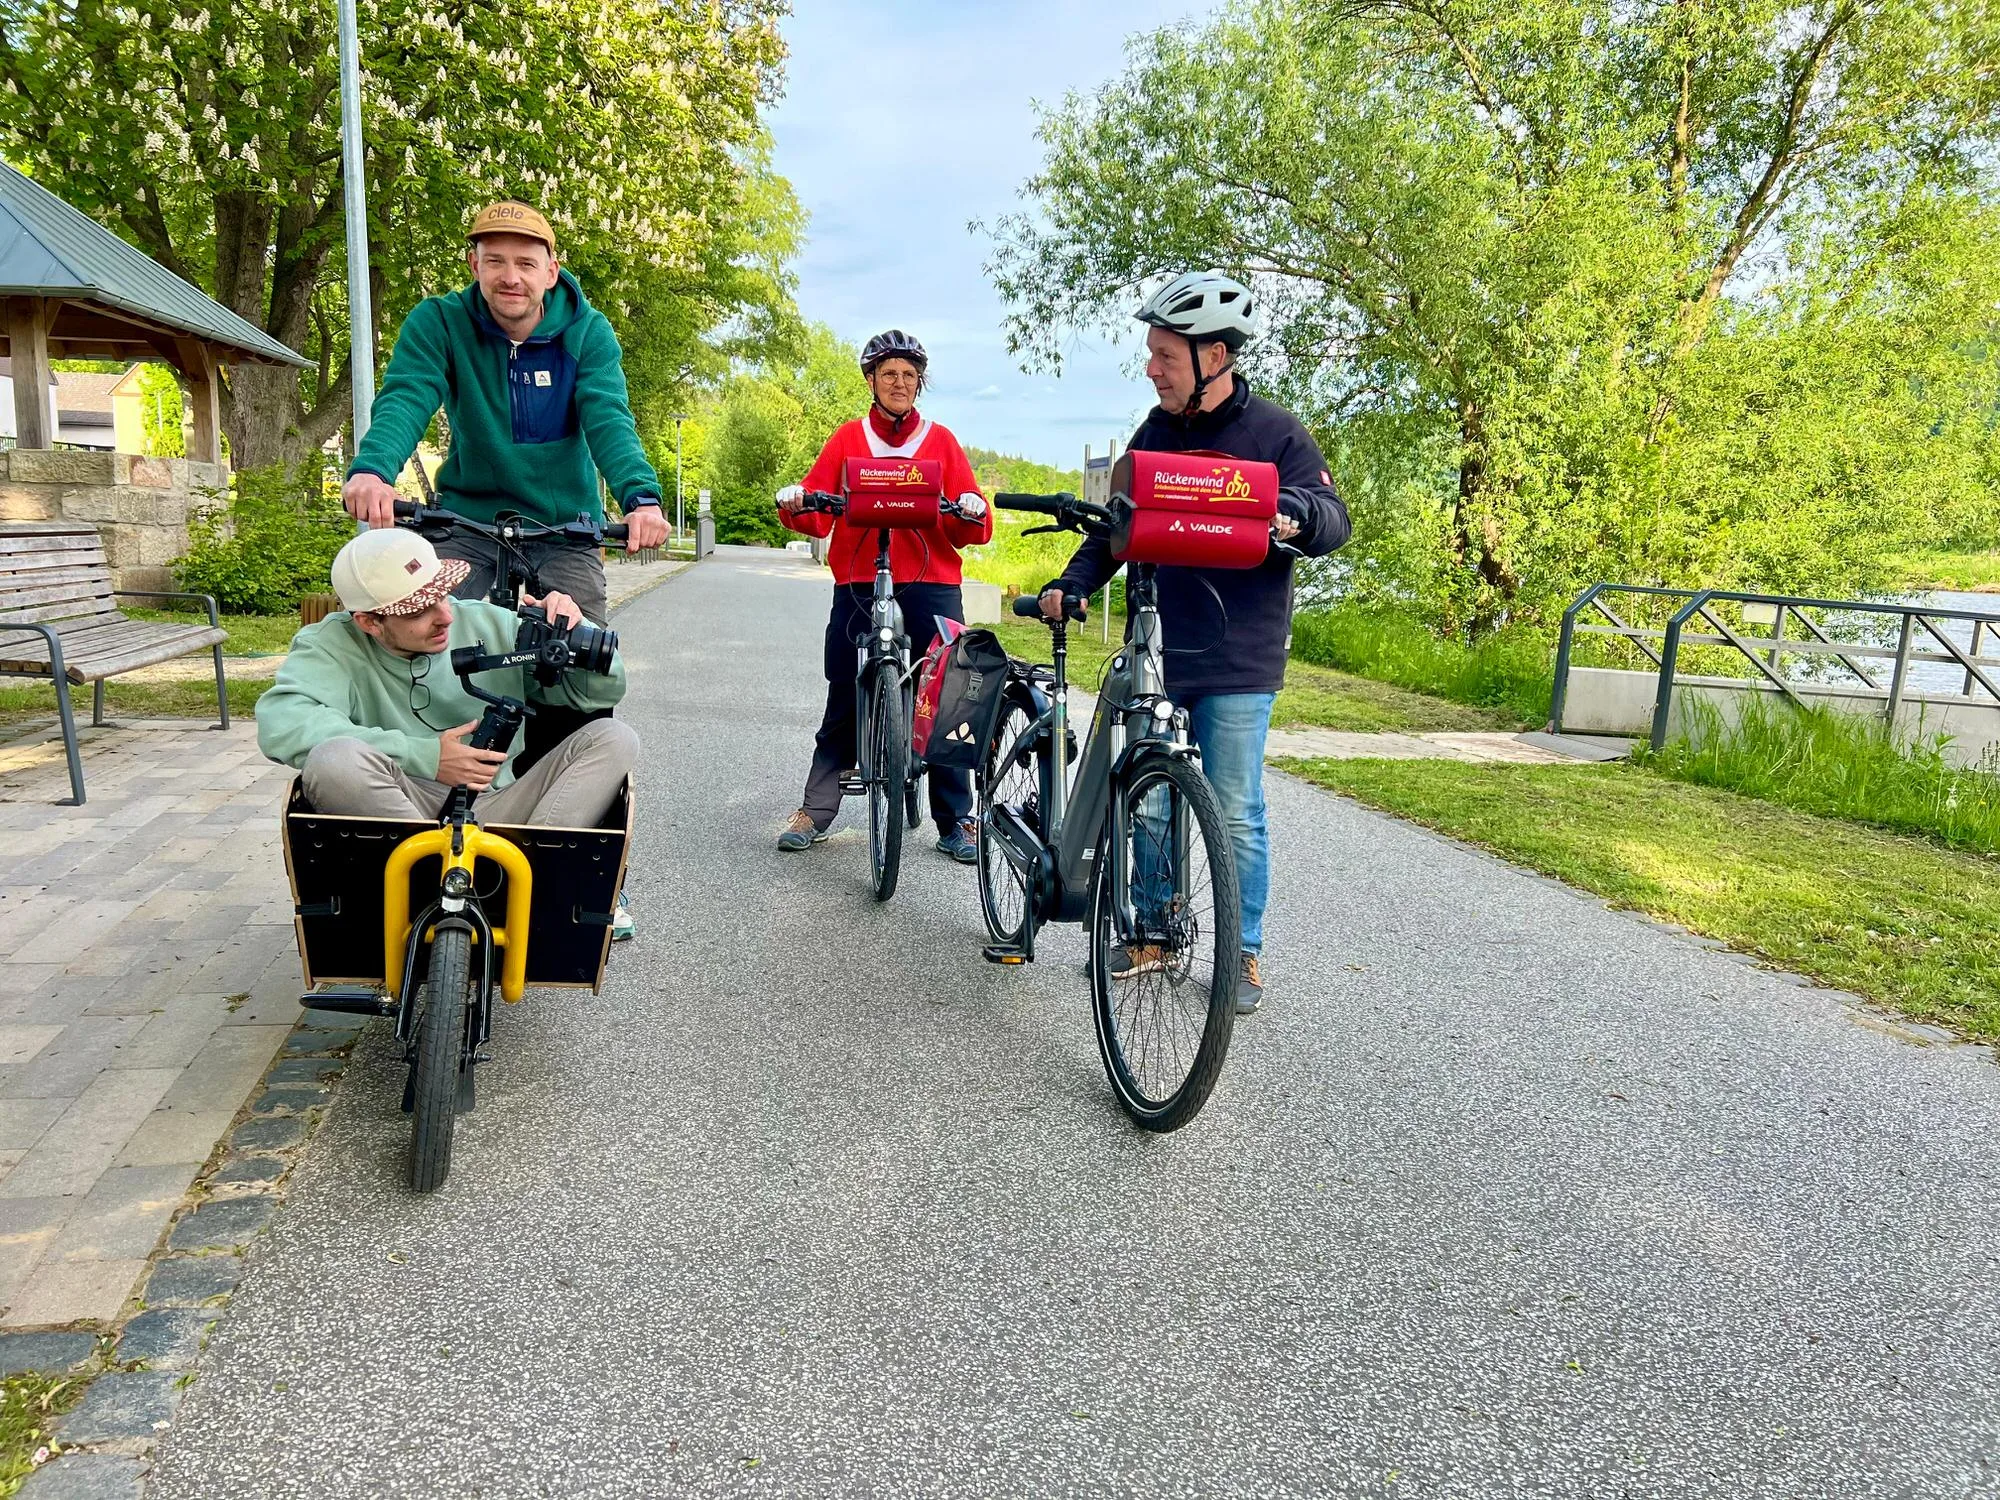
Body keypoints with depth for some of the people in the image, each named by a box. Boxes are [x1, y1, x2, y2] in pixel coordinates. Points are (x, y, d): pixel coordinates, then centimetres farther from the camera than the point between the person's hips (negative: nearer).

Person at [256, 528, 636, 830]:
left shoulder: (487, 623, 6)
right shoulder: (332, 645, -2)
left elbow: (603, 691, 12)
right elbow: (280, 724, -23)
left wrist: (575, 634, -11)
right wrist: (424, 756, -23)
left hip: (499, 808, 3)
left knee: (614, 738, -13)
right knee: (334, 759, -31)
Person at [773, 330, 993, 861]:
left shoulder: (941, 441, 13)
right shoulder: (847, 439, 14)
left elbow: (973, 530, 6)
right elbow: (817, 513, 4)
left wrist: (971, 513, -16)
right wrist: (794, 505, -16)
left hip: (931, 587, 0)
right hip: (857, 587, 0)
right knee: (844, 705, 4)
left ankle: (956, 821, 8)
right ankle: (815, 811, 16)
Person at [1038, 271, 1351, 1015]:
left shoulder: (1274, 432, -4)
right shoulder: (1156, 431, 11)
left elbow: (1334, 522, -5)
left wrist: (1295, 514, -28)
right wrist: (1073, 582, -1)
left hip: (1237, 663, -5)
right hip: (1156, 652, 5)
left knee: (1235, 813, 0)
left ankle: (1245, 954, 16)